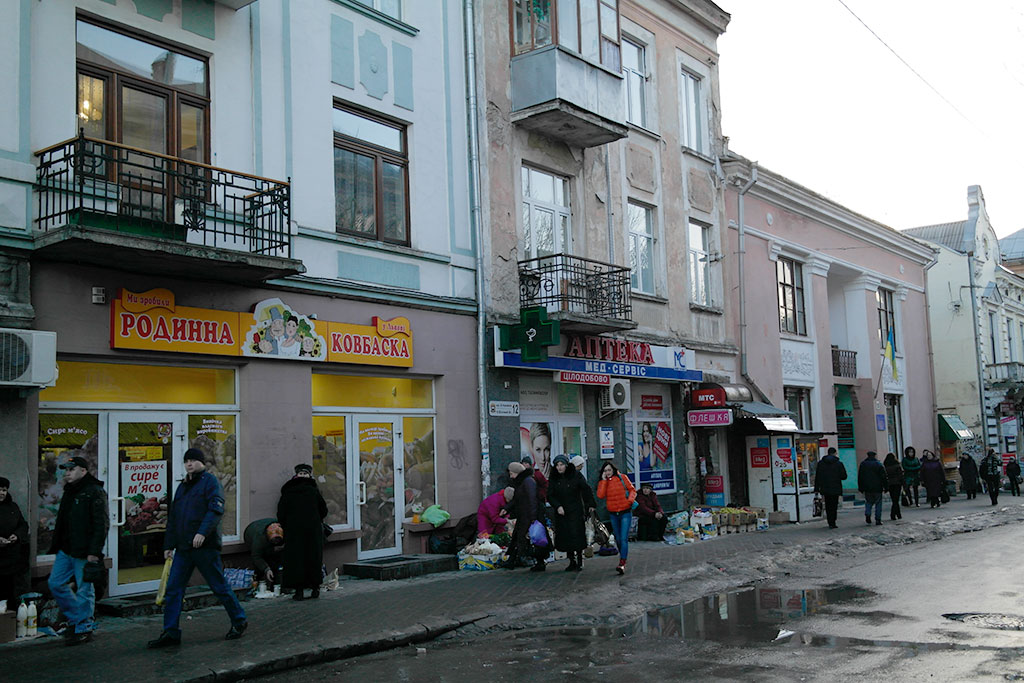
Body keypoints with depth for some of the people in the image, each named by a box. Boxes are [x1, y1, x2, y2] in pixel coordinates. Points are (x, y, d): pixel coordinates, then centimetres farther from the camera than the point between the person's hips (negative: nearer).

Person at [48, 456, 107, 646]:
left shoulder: (94, 492, -11)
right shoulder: (69, 492, 16)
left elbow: (100, 525, -17)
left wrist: (94, 552, -23)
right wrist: (57, 547, 19)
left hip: (84, 552, -9)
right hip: (66, 550, 9)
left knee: (84, 589, -2)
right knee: (55, 583, 9)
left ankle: (84, 628, 9)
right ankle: (77, 618, 23)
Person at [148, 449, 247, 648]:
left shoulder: (210, 481, -4)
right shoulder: (182, 487, 19)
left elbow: (216, 509, -18)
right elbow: (173, 518, 22)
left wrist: (202, 532, -30)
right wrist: (169, 545, 17)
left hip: (205, 546, -7)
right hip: (183, 548, 7)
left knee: (219, 587, 2)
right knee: (173, 589, 1)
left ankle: (239, 622, 18)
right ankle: (170, 633, 6)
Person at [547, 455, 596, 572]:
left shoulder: (576, 475, -3)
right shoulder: (554, 478, 4)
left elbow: (586, 489, 2)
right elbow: (550, 495, 3)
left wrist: (591, 505, 2)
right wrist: (557, 506, -12)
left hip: (576, 511, -3)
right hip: (561, 512, 3)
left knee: (577, 535, -8)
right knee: (565, 537, 0)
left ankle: (579, 562, 1)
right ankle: (572, 562, 11)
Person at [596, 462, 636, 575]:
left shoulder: (622, 478, -1)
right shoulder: (602, 482, 5)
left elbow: (632, 490, 2)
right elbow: (600, 495, -11)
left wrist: (630, 500, -16)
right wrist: (604, 480, -11)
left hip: (625, 513, -4)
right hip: (613, 514, 4)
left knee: (624, 539, -12)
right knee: (618, 539, 13)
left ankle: (622, 564, -18)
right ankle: (623, 556, 33)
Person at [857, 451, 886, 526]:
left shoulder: (863, 464, 4)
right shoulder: (879, 465, -5)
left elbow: (860, 477, 7)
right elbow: (884, 477, -6)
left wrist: (861, 488, 12)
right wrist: (885, 488, 0)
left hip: (867, 489, 2)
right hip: (877, 488, -2)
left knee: (868, 502, 17)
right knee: (878, 504, 5)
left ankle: (867, 514, -6)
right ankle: (878, 520, 2)